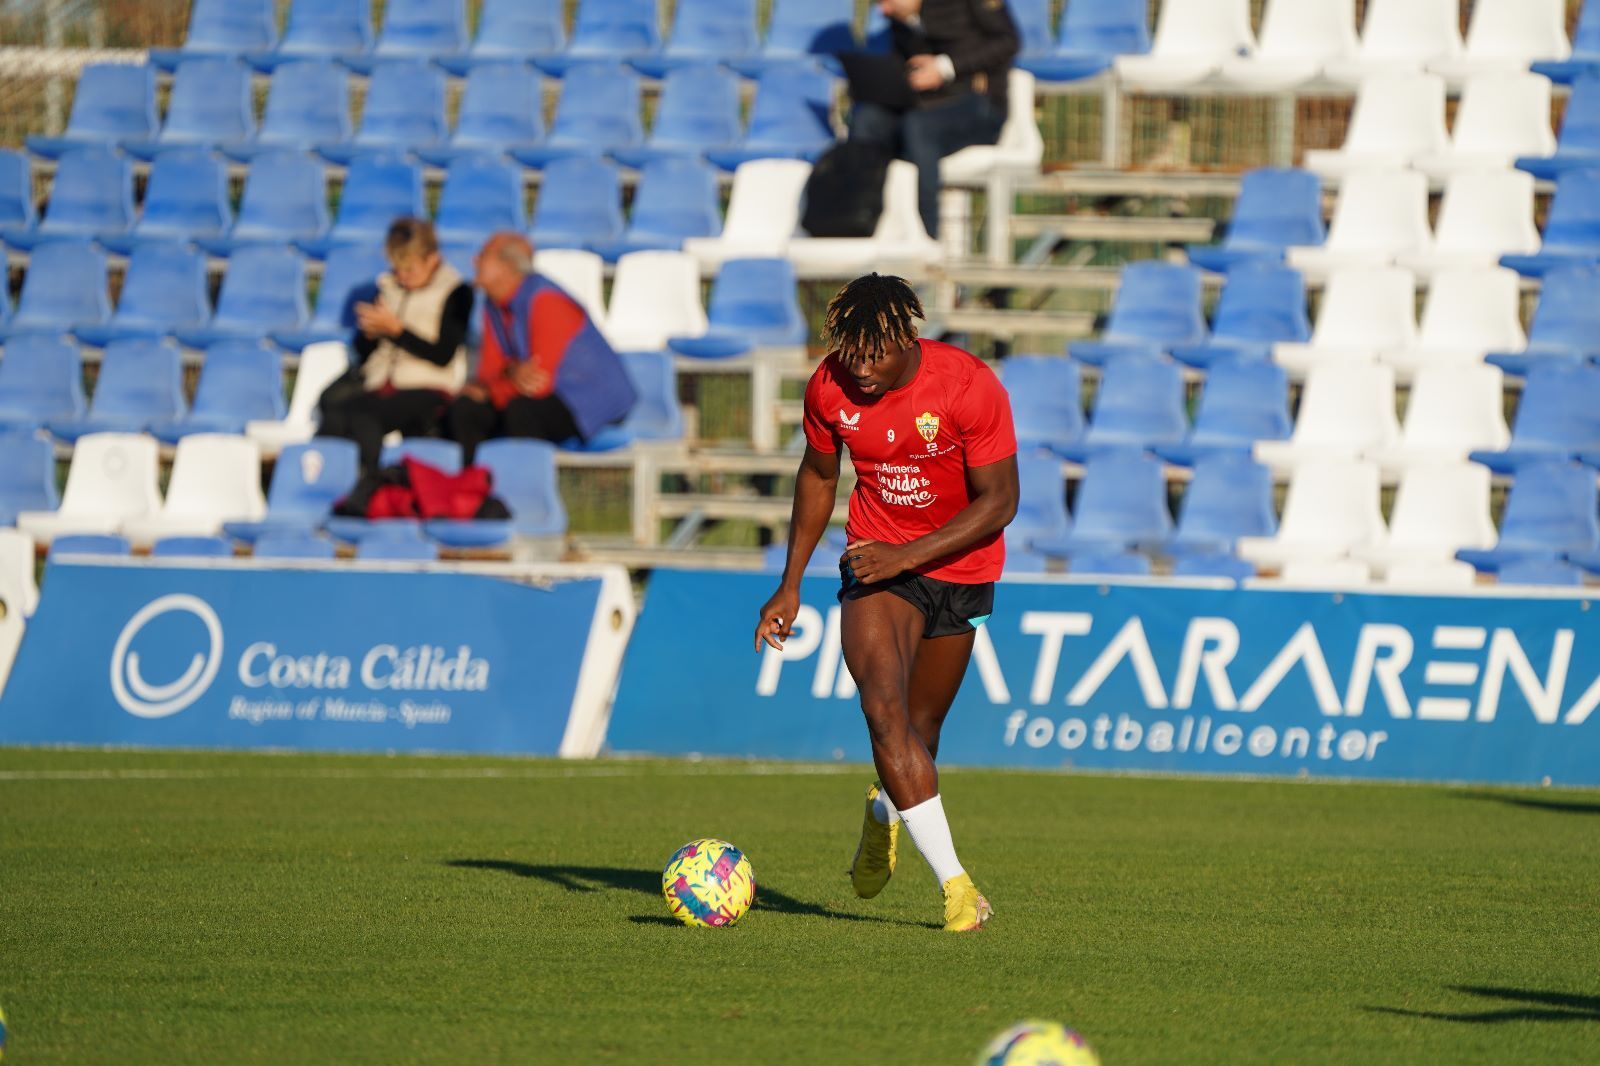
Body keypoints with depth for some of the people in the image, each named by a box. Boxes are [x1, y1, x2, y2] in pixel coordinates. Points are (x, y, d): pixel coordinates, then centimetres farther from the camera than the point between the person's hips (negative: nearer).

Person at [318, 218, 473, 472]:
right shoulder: (386, 287, 17)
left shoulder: (456, 293, 2)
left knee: (362, 416, -35)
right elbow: (363, 354, 19)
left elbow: (443, 355, -6)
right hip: (379, 384, 5)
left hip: (428, 389, -5)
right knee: (334, 410, -30)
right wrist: (370, 333, -4)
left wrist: (395, 329, -10)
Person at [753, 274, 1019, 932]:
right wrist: (790, 584, 8)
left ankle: (885, 812, 45)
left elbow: (999, 501, -18)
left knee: (919, 728, 7)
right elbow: (819, 476, 9)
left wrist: (906, 555, -26)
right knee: (884, 709, -20)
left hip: (958, 564, -1)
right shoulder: (830, 388, -10)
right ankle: (954, 885, -23)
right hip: (877, 560, 1)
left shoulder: (969, 387, -21)